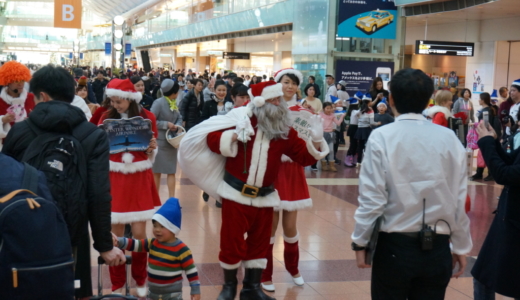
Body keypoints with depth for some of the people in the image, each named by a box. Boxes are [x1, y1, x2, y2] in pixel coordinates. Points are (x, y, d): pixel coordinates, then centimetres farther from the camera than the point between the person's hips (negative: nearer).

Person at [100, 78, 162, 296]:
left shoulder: (147, 117, -1)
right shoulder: (107, 117, 0)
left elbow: (152, 154, 6)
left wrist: (152, 148, -15)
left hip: (140, 181, 0)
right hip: (114, 180, 0)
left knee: (139, 233, 0)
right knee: (115, 234, 2)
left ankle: (140, 281, 20)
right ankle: (117, 284, 16)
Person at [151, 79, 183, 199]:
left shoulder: (174, 103, 5)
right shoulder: (159, 103, -16)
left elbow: (179, 118, 11)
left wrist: (177, 126, -10)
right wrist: (166, 124, -20)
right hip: (159, 141, -6)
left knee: (171, 171, 4)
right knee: (156, 171, 6)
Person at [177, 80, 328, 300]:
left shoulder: (284, 130, 3)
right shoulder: (242, 120, -7)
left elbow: (304, 157, 2)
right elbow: (212, 140, -12)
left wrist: (315, 142, -17)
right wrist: (233, 136, -28)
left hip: (264, 197, 4)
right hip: (236, 193, -3)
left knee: (259, 242, 11)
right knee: (232, 240, 3)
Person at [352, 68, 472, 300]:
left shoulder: (382, 138, -9)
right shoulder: (450, 139, -2)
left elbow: (372, 199, -11)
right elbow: (459, 201, 0)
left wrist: (360, 242, 2)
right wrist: (461, 247, 12)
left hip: (395, 246, -2)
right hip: (438, 249, 2)